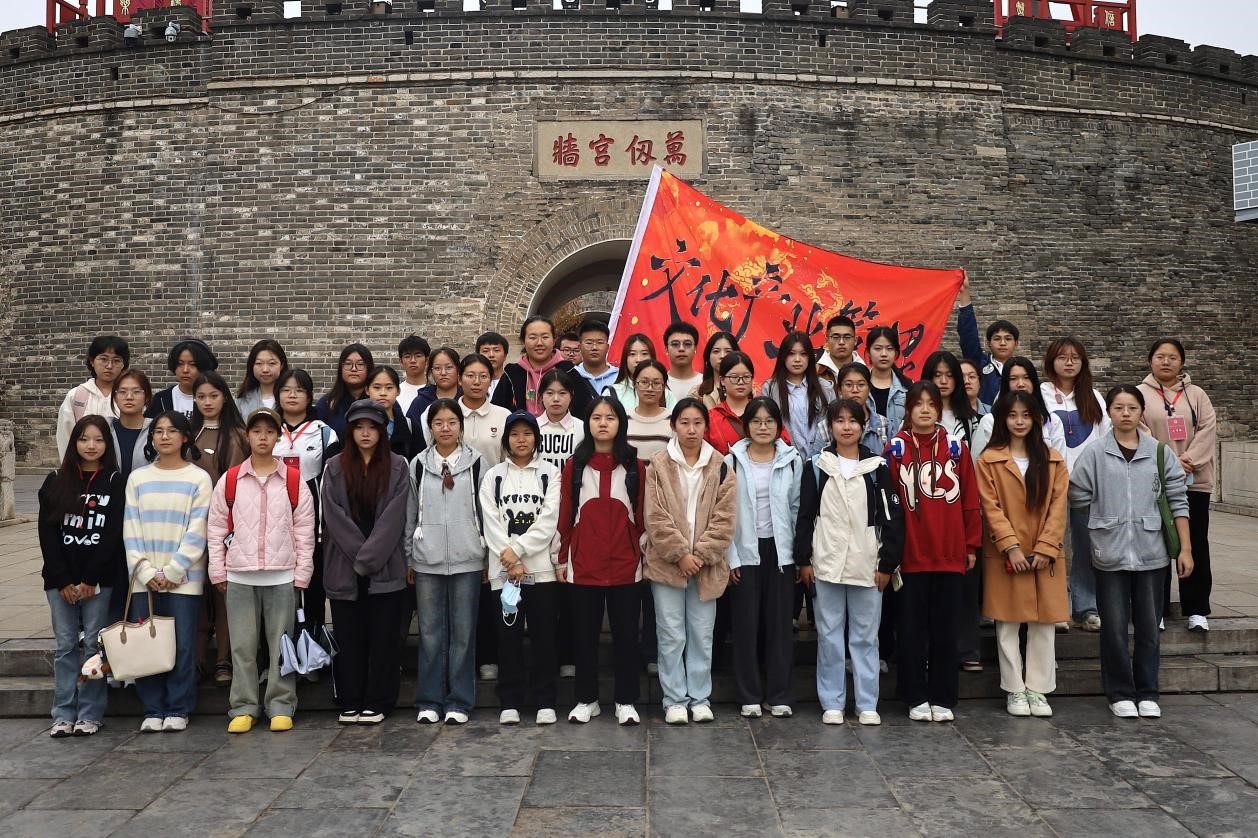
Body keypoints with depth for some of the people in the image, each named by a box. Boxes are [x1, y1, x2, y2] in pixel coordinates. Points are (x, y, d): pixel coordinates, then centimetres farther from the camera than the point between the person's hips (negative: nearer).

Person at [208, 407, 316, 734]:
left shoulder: (294, 480, 2)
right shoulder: (229, 480, 4)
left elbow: (304, 530, 2)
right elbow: (217, 528, 6)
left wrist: (301, 574, -2)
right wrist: (218, 572, 2)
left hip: (282, 576, -1)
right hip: (239, 576, 1)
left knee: (282, 643, 4)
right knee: (242, 645, 6)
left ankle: (281, 706, 14)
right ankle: (243, 707, 16)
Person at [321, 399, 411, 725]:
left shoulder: (397, 467, 3)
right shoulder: (335, 468, 7)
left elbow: (394, 516, -5)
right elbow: (333, 516, -1)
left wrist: (370, 556, -12)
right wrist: (358, 554, -9)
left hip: (385, 567, -1)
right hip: (344, 568, 1)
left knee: (383, 636, 3)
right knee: (348, 636, 6)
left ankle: (377, 703, 12)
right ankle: (349, 703, 16)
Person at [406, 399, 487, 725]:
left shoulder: (476, 462, 1)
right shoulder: (418, 464, 5)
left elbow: (485, 511, 4)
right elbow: (410, 514, 9)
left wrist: (488, 556, 3)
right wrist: (408, 558, 8)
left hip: (466, 559, -1)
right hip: (427, 560, 1)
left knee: (463, 631, 4)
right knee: (430, 631, 6)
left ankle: (460, 702, 13)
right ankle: (429, 701, 15)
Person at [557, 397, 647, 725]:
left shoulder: (634, 466, 3)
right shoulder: (575, 465, 4)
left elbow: (641, 515, 4)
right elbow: (565, 515, 5)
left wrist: (644, 555, 2)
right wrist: (562, 558, 3)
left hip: (625, 565, 0)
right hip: (583, 565, 1)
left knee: (626, 633, 5)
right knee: (585, 633, 9)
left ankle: (626, 701, 17)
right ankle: (586, 699, 21)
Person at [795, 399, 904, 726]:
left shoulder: (877, 467, 3)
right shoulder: (817, 466, 4)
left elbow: (892, 517, 2)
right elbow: (805, 515, 4)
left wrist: (888, 563, -3)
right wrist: (803, 560, -1)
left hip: (867, 566, 0)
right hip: (826, 565, 0)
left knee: (866, 637, 7)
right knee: (829, 636, 6)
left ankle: (867, 704, 16)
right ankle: (832, 703, 15)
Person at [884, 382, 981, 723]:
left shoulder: (956, 446, 5)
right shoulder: (896, 448, 0)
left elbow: (970, 500, 7)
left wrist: (971, 544, 5)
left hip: (950, 554, 2)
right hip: (910, 554, -1)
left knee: (945, 629, 9)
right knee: (911, 629, 6)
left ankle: (943, 699, 19)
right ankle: (916, 698, 16)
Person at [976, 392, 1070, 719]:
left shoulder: (1053, 459, 8)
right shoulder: (988, 460, 1)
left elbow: (1058, 507, 2)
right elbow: (991, 508, -6)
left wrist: (1045, 548, -8)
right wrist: (1011, 547, -14)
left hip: (1045, 554, 2)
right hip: (1005, 554, -2)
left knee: (1044, 624, 5)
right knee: (1008, 625, 3)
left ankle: (1038, 689, 15)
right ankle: (1014, 690, 13)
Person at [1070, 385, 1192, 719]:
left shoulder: (1160, 453, 3)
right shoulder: (1095, 454, -2)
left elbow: (1178, 501, 4)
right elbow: (1078, 496, 0)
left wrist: (1185, 548, 1)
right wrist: (1108, 517, 4)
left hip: (1151, 553, 1)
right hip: (1110, 554, -1)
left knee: (1149, 627, 8)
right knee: (1114, 628, 4)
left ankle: (1147, 694, 21)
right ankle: (1120, 694, 16)